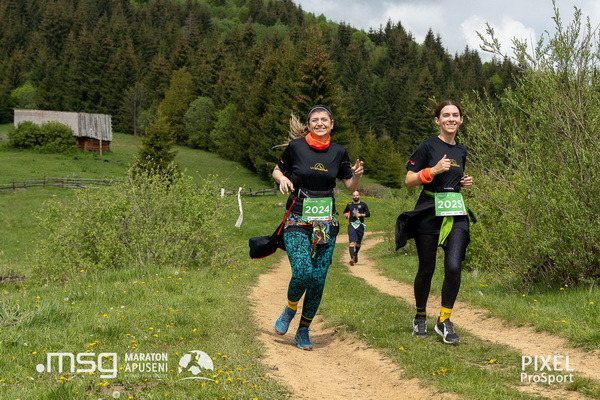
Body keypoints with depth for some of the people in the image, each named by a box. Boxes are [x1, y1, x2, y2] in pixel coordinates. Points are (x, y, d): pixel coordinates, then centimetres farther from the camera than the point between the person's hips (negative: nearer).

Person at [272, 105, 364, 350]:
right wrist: (282, 179, -10)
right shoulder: (296, 147, -3)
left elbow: (351, 187, 12)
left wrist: (357, 175, -9)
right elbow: (277, 170, 12)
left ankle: (303, 332, 17)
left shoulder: (338, 152, 4)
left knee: (318, 279, 0)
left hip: (326, 222, 3)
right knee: (302, 273, -19)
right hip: (298, 220, -2)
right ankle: (289, 310, 14)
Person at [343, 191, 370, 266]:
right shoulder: (349, 205, 12)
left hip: (360, 225, 0)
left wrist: (360, 215, -13)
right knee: (351, 242, -16)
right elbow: (345, 212, 29)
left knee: (358, 243, 10)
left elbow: (368, 214, 1)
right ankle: (352, 258, -25)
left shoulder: (363, 204, 7)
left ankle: (356, 254, 38)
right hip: (351, 225, 0)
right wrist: (347, 215, 7)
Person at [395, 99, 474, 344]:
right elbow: (409, 181, -6)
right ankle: (420, 317, 26)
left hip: (456, 215, 4)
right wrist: (433, 170, -19)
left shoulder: (461, 151, 13)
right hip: (428, 214, -4)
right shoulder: (428, 146, -4)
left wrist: (465, 183, 7)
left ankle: (444, 321, 2)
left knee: (453, 267, -12)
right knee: (427, 269, 5)